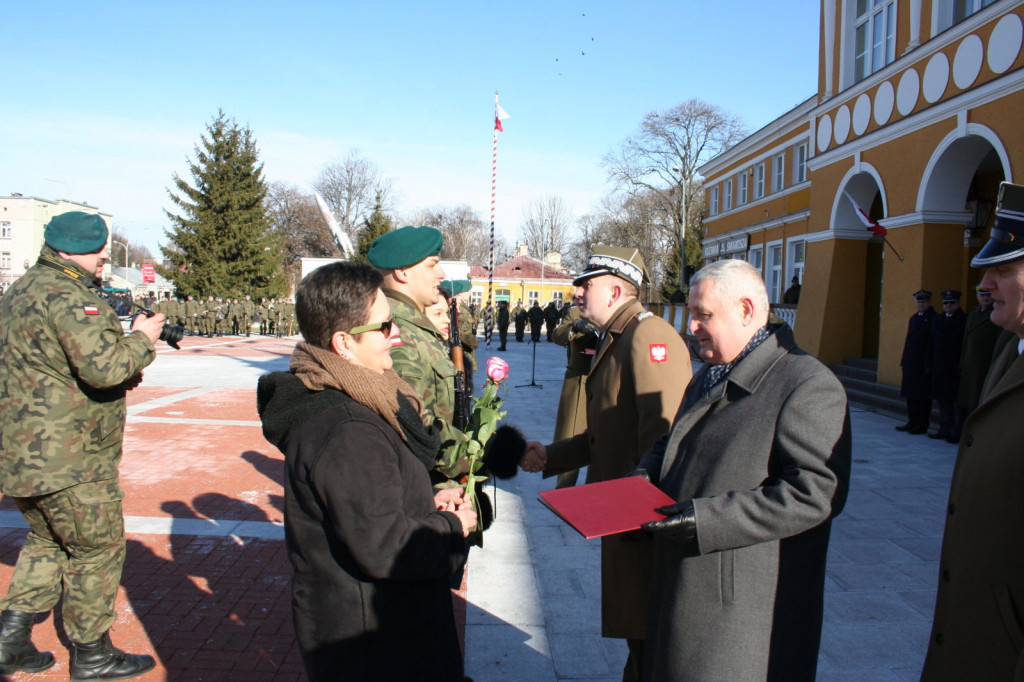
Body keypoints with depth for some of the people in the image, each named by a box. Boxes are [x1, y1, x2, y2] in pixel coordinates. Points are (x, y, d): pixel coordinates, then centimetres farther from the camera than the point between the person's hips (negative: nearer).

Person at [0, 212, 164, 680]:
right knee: (97, 553, 6)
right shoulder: (69, 298, -19)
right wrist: (143, 338, -12)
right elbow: (104, 365, -30)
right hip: (68, 462, -9)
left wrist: (118, 379, 11)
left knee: (47, 543, 26)